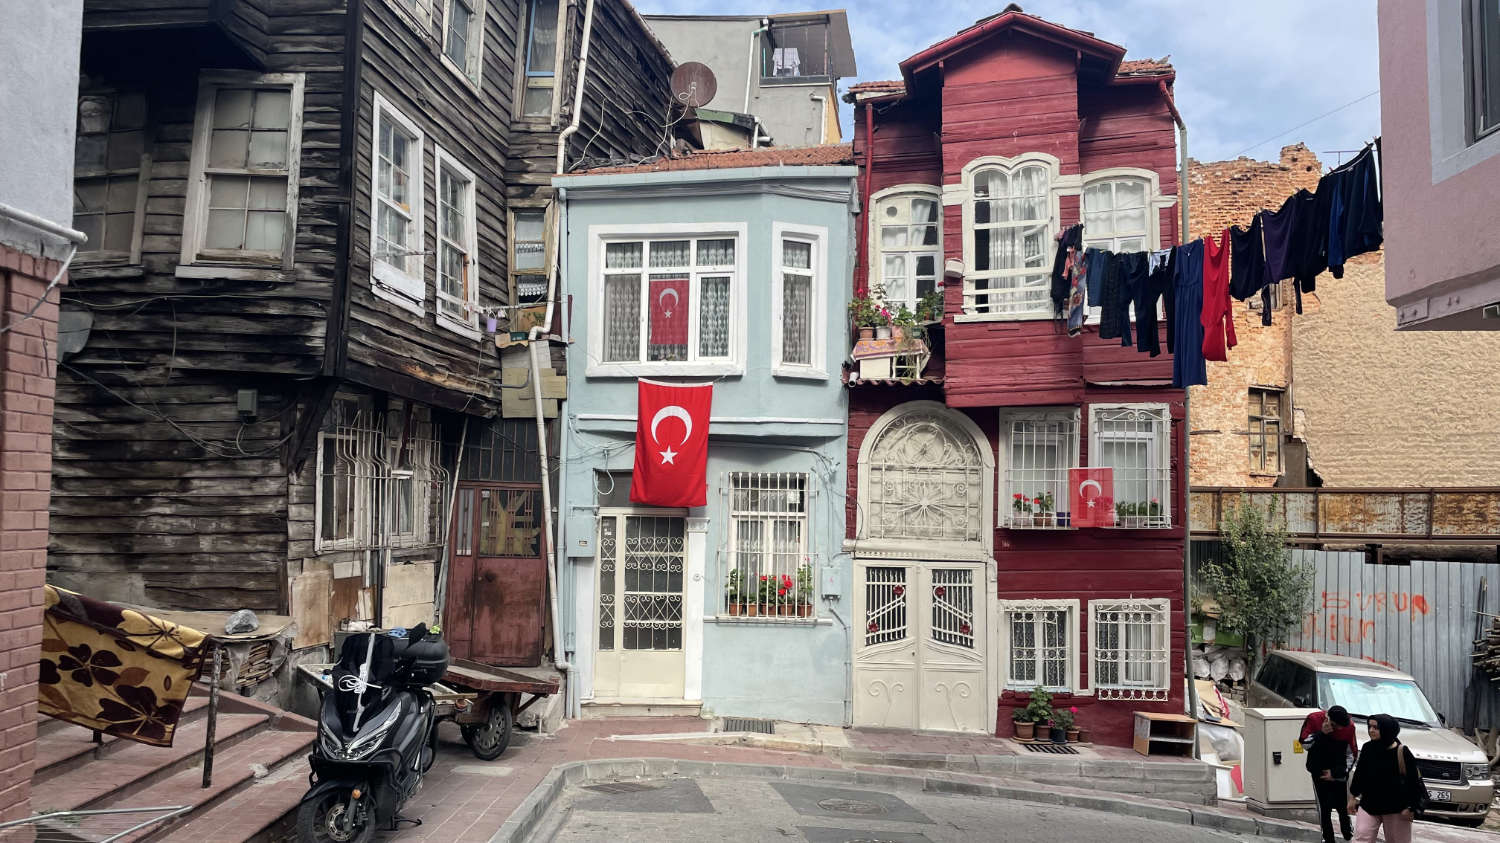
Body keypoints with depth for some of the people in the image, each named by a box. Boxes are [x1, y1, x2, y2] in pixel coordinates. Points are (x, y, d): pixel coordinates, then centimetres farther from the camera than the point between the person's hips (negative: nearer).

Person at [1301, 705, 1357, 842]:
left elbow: (1352, 754, -1)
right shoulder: (1313, 719, -13)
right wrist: (1321, 733, -26)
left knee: (1343, 807, 1)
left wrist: (1336, 773, -5)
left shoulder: (1349, 726, -10)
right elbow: (1305, 744, -11)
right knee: (1324, 808, 0)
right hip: (1319, 773, -1)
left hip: (1339, 773, 1)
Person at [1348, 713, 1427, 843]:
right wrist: (1353, 796, 12)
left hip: (1396, 808, -3)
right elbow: (1359, 773, 9)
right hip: (1368, 804, 3)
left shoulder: (1401, 752, -14)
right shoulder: (1368, 748, -2)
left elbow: (1413, 780, -9)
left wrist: (1411, 808, -10)